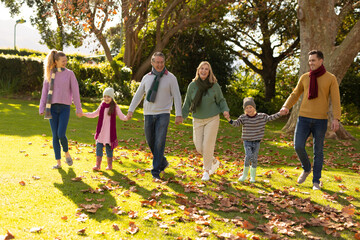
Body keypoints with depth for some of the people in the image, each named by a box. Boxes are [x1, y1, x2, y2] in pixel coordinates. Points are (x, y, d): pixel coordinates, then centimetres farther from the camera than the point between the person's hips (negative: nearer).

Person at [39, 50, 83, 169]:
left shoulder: (69, 73, 2)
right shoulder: (49, 74, 7)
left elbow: (75, 91, 1)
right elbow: (45, 91, 9)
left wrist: (78, 108, -1)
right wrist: (41, 108, 4)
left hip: (65, 107, -2)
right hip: (52, 107, 2)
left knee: (61, 134, -13)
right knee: (55, 136, 2)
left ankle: (66, 153, 16)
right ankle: (58, 162, 10)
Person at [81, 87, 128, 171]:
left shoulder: (115, 107, -6)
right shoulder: (102, 105, 6)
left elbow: (121, 116, -11)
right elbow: (94, 114, 19)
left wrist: (126, 118, -33)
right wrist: (84, 114, 14)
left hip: (110, 132, -3)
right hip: (101, 132, 4)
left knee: (109, 148, 4)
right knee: (99, 147, 0)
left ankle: (109, 165, 17)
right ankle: (98, 165, 5)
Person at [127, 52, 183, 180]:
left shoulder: (171, 78, -2)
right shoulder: (147, 77, 7)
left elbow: (177, 96, -4)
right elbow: (138, 95, 11)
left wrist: (179, 114, -12)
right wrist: (131, 110, 3)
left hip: (163, 114, -4)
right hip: (148, 114, 4)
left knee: (160, 142, -11)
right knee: (150, 141, 8)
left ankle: (156, 170, -5)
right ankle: (163, 162, 29)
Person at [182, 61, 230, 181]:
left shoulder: (214, 85, -7)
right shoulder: (192, 85, -3)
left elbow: (221, 100, 3)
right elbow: (188, 102, 6)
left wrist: (225, 110, -15)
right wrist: (182, 116, 2)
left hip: (212, 119, -3)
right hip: (198, 120, 3)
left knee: (207, 145, -6)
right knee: (199, 147, 2)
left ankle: (206, 171, 13)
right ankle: (214, 162, 29)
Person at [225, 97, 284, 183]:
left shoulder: (261, 116, -2)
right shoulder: (243, 118, -8)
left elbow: (270, 118, 4)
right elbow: (236, 123, -19)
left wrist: (279, 114, -5)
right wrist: (230, 120, -38)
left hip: (256, 142, 2)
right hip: (247, 141, -2)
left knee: (254, 159, 4)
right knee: (248, 156, -18)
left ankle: (253, 175, 23)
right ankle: (245, 174, 1)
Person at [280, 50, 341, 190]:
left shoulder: (331, 79, 0)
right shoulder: (304, 77, 8)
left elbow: (336, 100, -6)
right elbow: (295, 95, 12)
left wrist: (336, 119, -18)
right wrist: (286, 107, -8)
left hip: (320, 120, -2)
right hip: (304, 118, 2)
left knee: (318, 151, 4)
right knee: (298, 147, -8)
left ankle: (316, 181, 15)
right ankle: (306, 169, 21)